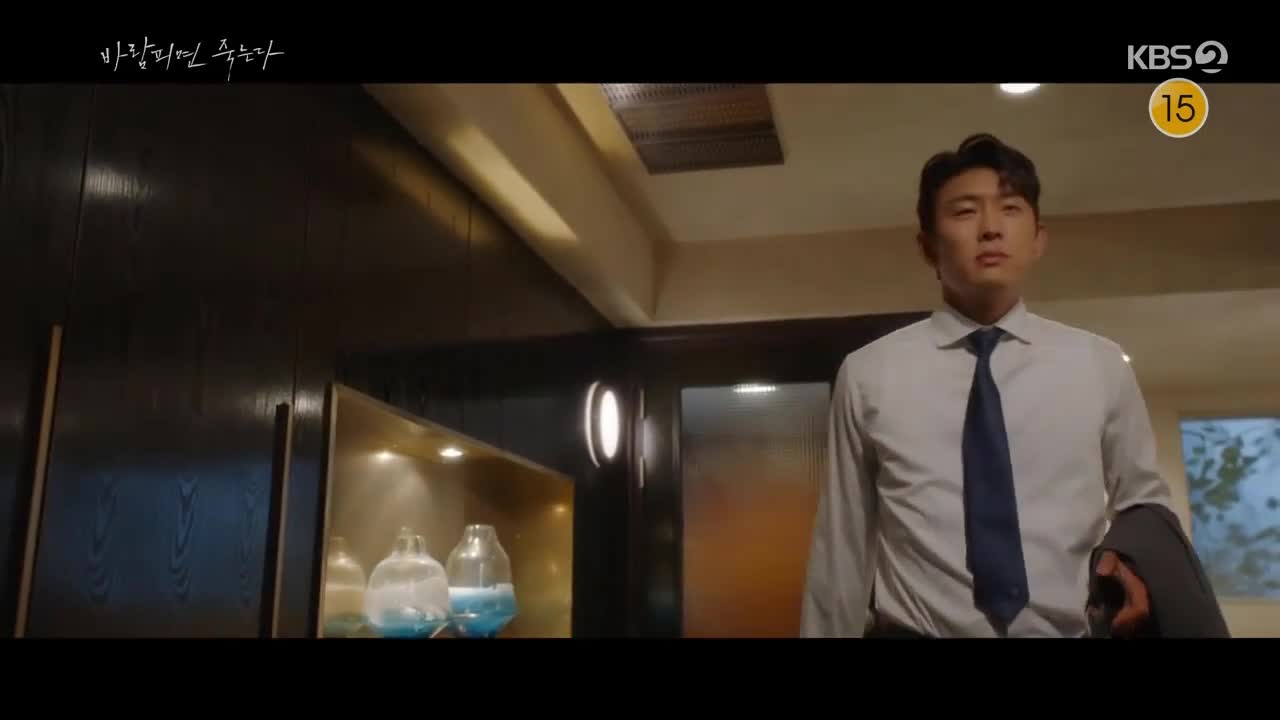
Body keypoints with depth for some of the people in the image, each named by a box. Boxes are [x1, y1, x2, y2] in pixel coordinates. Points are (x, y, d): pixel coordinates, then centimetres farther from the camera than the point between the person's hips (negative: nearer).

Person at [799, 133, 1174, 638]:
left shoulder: (1101, 365, 2)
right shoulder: (868, 373, -4)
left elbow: (1144, 499, 14)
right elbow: (842, 542, -1)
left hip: (1068, 631, 2)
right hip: (914, 631, -2)